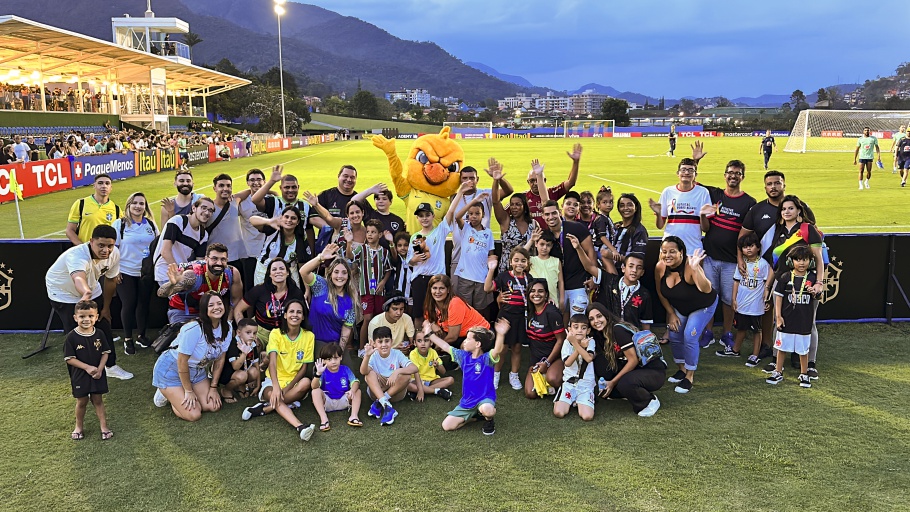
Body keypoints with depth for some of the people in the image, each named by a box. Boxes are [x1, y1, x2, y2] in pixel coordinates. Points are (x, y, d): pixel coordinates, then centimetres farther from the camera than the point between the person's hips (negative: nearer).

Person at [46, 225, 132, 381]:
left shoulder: (114, 254, -20)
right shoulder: (77, 256, -41)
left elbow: (111, 280, -4)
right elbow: (79, 278, -63)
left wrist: (106, 307, 4)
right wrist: (86, 293, -85)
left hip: (91, 290, 6)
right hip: (63, 294, -6)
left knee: (104, 328, 8)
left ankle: (111, 366, 26)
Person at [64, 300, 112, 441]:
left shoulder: (99, 334, -7)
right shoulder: (72, 337, -15)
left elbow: (105, 353, 0)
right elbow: (69, 358, -13)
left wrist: (100, 369, -14)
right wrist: (88, 367, -20)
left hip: (98, 374, 2)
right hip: (80, 376, -1)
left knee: (98, 400, 11)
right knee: (82, 401, 13)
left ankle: (103, 426, 18)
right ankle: (79, 426, 33)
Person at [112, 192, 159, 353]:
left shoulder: (151, 224, 7)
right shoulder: (120, 224, -3)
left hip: (146, 272, 3)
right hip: (125, 272, -3)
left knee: (143, 303, 7)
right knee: (128, 304, -1)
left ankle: (141, 336, 22)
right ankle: (128, 339, 12)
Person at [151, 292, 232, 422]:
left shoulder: (227, 327, -10)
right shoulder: (194, 329, -32)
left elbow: (220, 359, 0)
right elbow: (182, 362, -24)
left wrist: (213, 387, -1)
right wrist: (189, 391, -15)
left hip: (197, 371, 7)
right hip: (171, 370, -7)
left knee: (214, 407, -4)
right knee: (194, 415, -16)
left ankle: (175, 396, 19)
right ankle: (167, 394, 12)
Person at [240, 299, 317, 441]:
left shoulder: (309, 336, -2)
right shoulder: (276, 334, -6)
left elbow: (304, 367, -3)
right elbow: (272, 362, -20)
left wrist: (287, 388, -17)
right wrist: (276, 387, -37)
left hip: (295, 382, 2)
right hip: (274, 381, -2)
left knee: (306, 382, -33)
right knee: (272, 394, -37)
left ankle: (265, 408, -27)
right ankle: (300, 426, -57)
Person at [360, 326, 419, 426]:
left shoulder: (397, 354, -6)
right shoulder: (373, 356, -8)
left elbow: (414, 368, -20)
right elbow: (363, 372, -28)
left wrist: (397, 371, -35)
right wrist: (367, 356, -44)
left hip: (395, 392, 0)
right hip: (377, 391, 0)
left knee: (406, 375, -26)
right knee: (370, 373, -26)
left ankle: (379, 403, -23)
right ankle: (386, 406, -39)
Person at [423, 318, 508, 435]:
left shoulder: (486, 358, -15)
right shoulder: (464, 356, 4)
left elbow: (498, 350, -37)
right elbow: (445, 347, 14)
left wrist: (501, 334, -57)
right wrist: (430, 334, 17)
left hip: (485, 398, -6)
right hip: (467, 401, 6)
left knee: (487, 410, -41)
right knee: (447, 425, -6)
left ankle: (488, 420, -1)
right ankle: (475, 415, 14)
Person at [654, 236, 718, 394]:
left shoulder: (689, 266, -38)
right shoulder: (660, 267, -22)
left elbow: (706, 290, -55)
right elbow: (661, 292, -4)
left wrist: (695, 269, -68)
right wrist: (671, 314, -1)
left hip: (703, 306, -5)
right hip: (679, 307, 5)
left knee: (689, 337, -15)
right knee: (674, 336, 3)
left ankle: (690, 376, 3)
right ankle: (682, 369, 29)